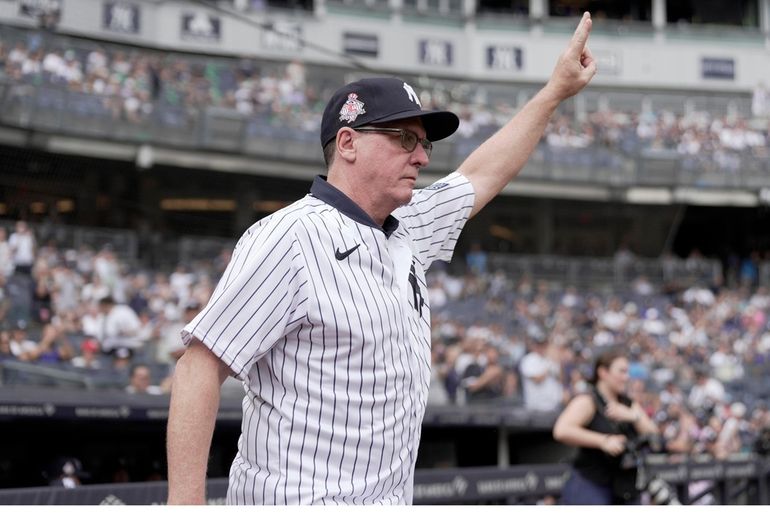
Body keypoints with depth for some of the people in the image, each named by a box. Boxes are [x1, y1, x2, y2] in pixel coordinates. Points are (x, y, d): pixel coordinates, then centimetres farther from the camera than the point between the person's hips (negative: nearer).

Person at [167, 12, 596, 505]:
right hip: (300, 501, -9)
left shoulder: (406, 233, 11)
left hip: (391, 500, 9)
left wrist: (556, 90, 29)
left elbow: (481, 177, 27)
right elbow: (200, 366, -18)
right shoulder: (289, 239, -15)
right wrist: (185, 505, -24)